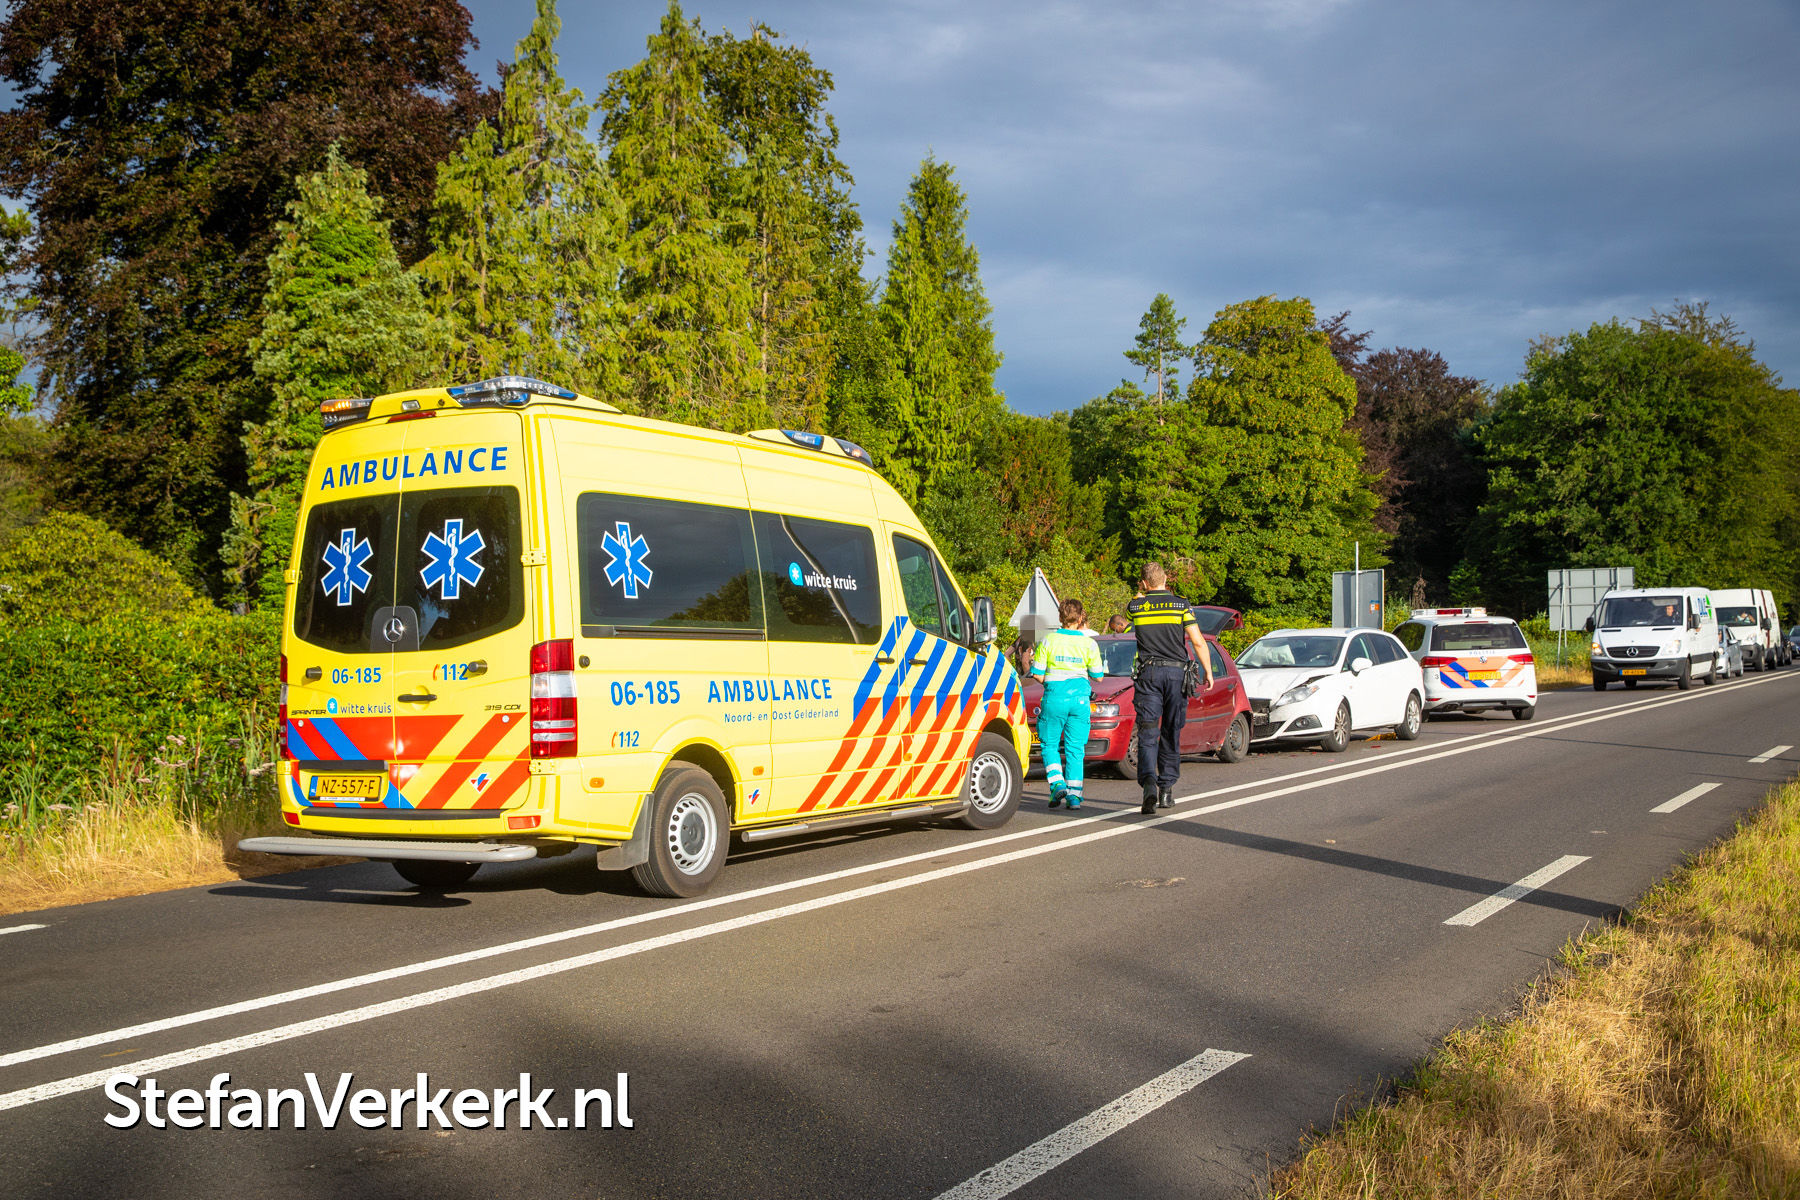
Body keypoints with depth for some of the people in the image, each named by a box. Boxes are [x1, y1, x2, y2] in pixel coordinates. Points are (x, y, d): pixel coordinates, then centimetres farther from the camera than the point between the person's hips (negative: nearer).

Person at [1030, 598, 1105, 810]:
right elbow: (1098, 676, 6)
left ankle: (1057, 784, -8)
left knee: (1050, 744, 11)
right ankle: (1074, 794, 3)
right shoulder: (1089, 643, 0)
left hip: (1055, 696, -1)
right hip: (1080, 697, 1)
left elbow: (1038, 674, -2)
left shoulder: (1048, 641, -3)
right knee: (1075, 748, 7)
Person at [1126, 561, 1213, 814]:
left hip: (1148, 673, 0)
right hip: (1176, 672, 0)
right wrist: (1208, 671, 7)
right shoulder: (1181, 604, 0)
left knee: (1148, 733, -4)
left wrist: (1142, 593, 22)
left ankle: (1149, 781, -26)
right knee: (1171, 734, 10)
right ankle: (1167, 789, 14)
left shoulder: (1136, 606, 3)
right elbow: (1198, 642, -2)